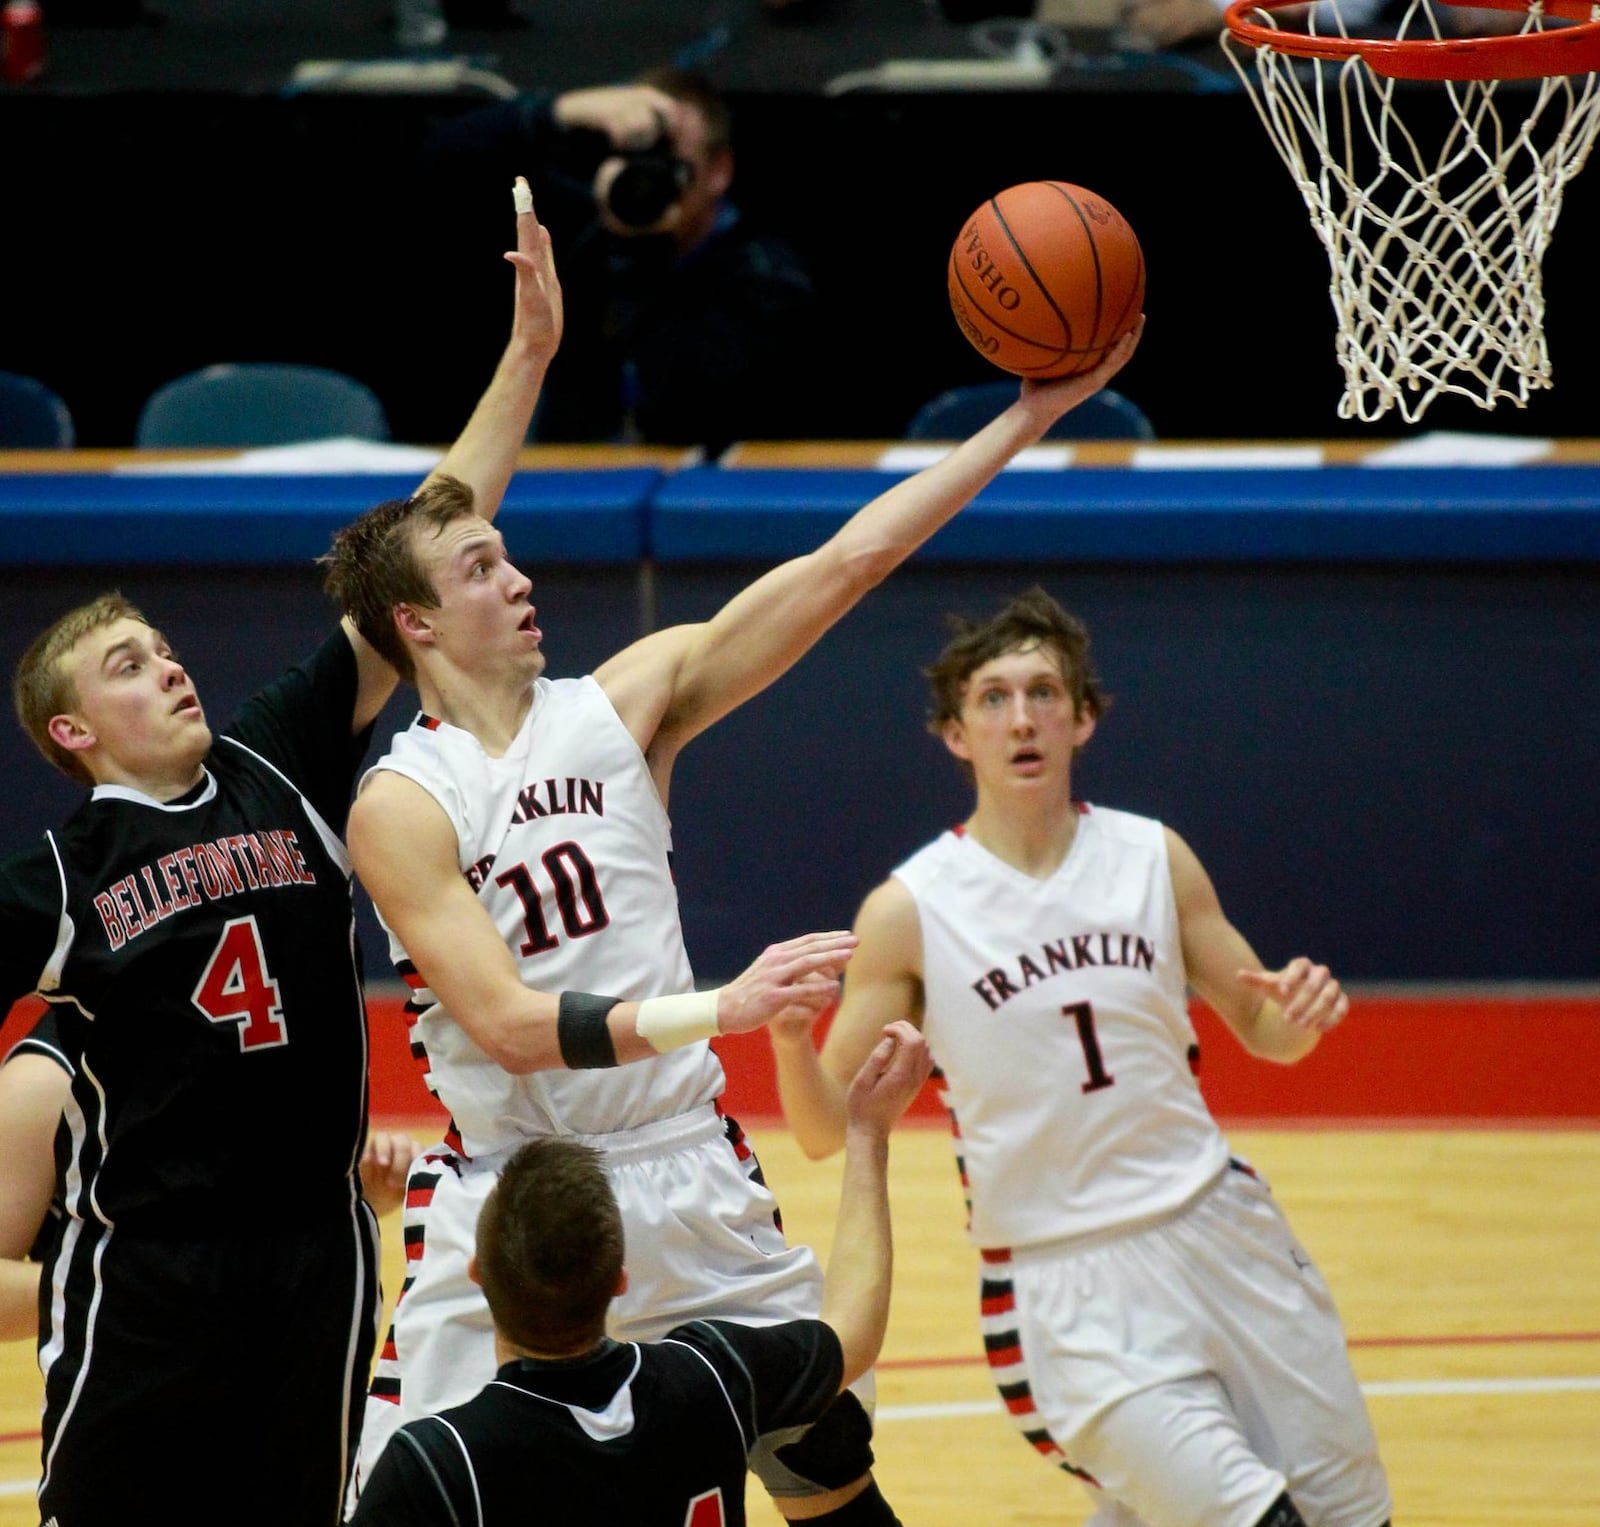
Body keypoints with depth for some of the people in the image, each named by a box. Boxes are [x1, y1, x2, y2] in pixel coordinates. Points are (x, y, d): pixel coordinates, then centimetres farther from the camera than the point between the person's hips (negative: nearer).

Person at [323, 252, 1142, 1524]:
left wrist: (1031, 416, -7)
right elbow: (512, 1026, -22)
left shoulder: (625, 701, 0)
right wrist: (719, 1009, -34)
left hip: (685, 1176, 4)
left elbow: (845, 564, -3)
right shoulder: (399, 806, -12)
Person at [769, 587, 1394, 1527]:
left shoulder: (1152, 858, 3)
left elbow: (1261, 1031, 12)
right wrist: (790, 1038, -26)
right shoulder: (910, 911, -6)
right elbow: (828, 1130, -6)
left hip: (1216, 1228, 4)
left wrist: (1299, 1012, -11)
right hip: (1065, 1285, -4)